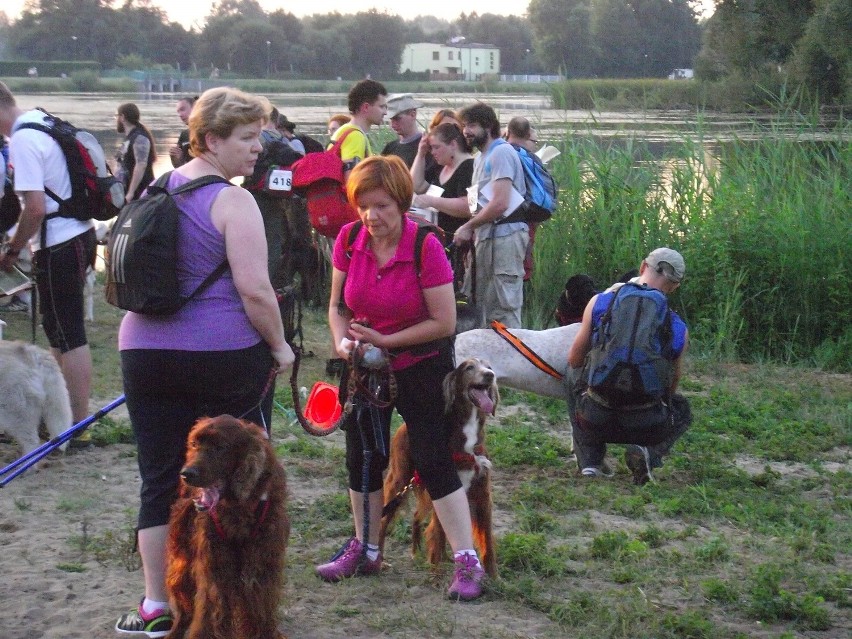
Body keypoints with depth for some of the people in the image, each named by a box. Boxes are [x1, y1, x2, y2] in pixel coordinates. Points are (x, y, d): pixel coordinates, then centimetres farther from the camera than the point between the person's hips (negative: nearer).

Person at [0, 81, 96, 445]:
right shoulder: (43, 122, 11)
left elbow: (35, 208, -24)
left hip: (58, 247, -10)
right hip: (79, 234, 10)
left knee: (68, 336, -3)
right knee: (62, 331, 18)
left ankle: (78, 427, 3)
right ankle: (67, 409, 28)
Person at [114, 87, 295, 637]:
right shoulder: (232, 201, -12)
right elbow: (255, 290, -18)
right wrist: (279, 346, -4)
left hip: (146, 352, 6)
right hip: (227, 357, -6)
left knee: (161, 481, 10)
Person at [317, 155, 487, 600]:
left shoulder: (425, 247, -23)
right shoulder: (349, 240, -10)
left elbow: (444, 323, -20)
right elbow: (337, 304, 1)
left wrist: (385, 340, -21)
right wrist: (342, 340, -18)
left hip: (419, 365, -5)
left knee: (433, 459, -8)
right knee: (361, 457, 12)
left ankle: (467, 561, -3)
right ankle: (366, 550, 29)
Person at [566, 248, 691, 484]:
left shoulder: (599, 302, 1)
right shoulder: (679, 329, 3)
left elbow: (574, 359, 11)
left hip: (595, 421, 0)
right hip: (647, 427, 0)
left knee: (574, 374, 33)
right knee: (682, 409, 34)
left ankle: (590, 460, 19)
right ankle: (649, 453, 2)